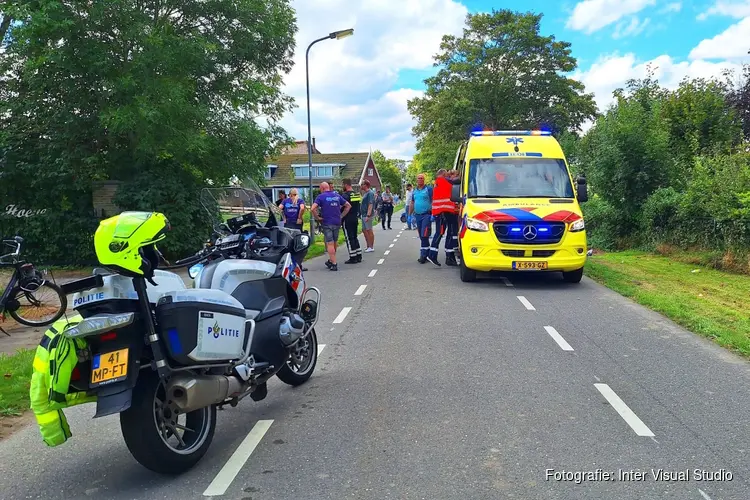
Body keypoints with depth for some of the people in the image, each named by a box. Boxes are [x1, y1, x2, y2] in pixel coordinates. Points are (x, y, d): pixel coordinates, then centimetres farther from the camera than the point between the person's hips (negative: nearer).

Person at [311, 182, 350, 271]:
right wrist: (341, 215, 11)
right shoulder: (337, 195, 10)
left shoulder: (321, 196, -6)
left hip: (327, 223, -5)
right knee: (335, 243, 16)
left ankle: (334, 264, -5)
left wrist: (317, 217, -8)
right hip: (337, 222, 5)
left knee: (330, 244, -3)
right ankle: (331, 261, 30)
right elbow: (348, 205, 13)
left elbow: (313, 208, -20)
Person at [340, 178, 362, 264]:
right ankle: (359, 256, 18)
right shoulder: (357, 194, 9)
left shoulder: (345, 195, -16)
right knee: (355, 237, 16)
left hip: (347, 220, -8)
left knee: (349, 238, -2)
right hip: (355, 219, 8)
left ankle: (353, 257, 0)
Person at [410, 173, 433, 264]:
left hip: (426, 215, -7)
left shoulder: (429, 189, -4)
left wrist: (432, 214, -18)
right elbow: (412, 203, 22)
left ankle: (423, 255, -10)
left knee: (424, 236, -12)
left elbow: (433, 201, -10)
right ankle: (427, 253, 18)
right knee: (421, 236, 9)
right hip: (417, 215, 7)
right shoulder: (415, 191, 15)